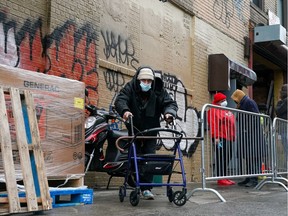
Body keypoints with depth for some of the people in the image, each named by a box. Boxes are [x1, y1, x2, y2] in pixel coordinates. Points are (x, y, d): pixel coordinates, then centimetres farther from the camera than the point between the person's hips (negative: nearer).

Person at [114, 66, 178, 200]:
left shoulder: (159, 91, -4)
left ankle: (146, 188, -2)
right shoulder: (130, 88, -9)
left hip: (151, 131, 1)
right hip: (134, 130, -1)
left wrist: (169, 112, -34)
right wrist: (125, 110, -46)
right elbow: (120, 100, -24)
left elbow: (170, 103, -10)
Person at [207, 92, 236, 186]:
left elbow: (232, 124, 30)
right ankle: (221, 178, -9)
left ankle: (224, 177, 17)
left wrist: (233, 136, 24)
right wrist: (216, 137, -22)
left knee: (227, 157, 10)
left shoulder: (227, 111, 25)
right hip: (220, 138, -10)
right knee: (221, 158, -11)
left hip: (228, 138, 10)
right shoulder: (213, 110, -5)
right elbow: (213, 124, -15)